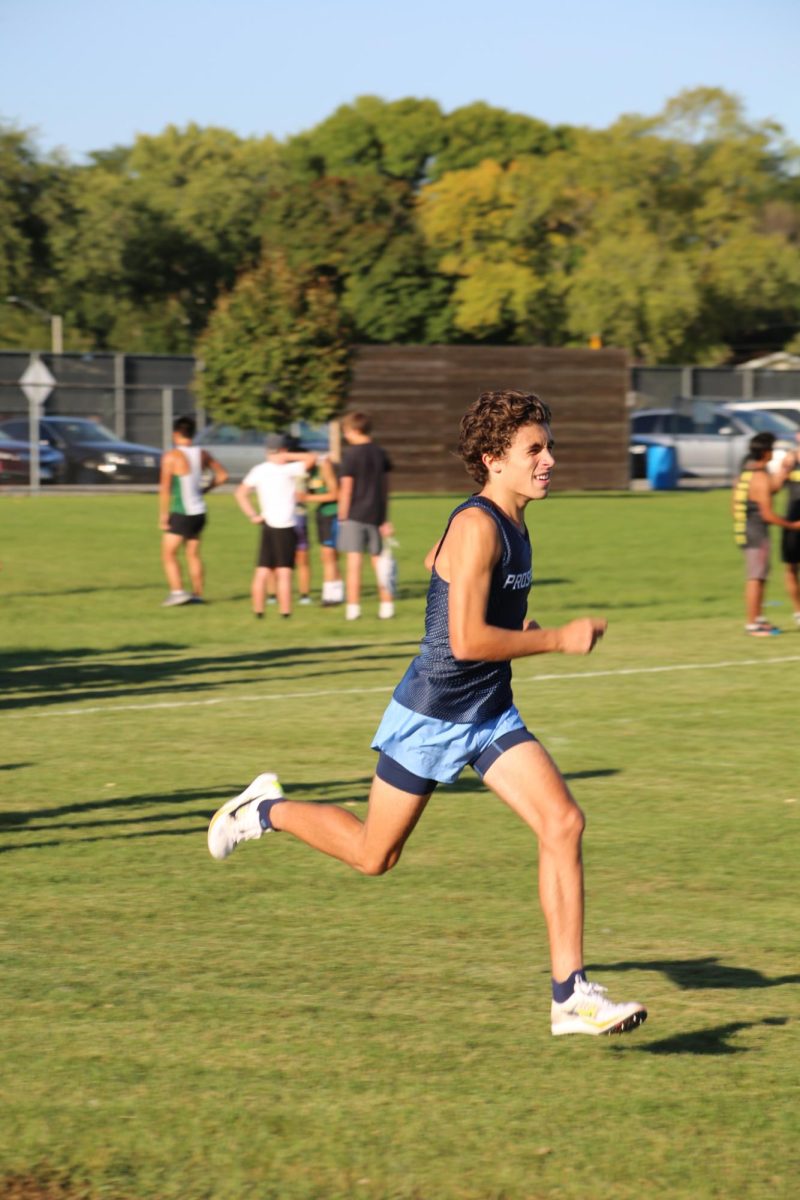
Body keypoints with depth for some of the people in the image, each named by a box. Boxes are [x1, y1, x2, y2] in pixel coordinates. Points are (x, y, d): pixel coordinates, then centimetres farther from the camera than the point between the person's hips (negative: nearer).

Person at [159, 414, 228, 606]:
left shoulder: (171, 457, -13)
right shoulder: (202, 455, 7)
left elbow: (165, 489, -15)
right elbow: (222, 475, 17)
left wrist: (163, 515, -10)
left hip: (181, 513, -7)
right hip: (200, 512, 7)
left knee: (168, 553, -1)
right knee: (193, 554, 13)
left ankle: (177, 591, -13)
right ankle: (198, 594, 13)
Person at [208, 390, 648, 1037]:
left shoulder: (512, 523, 6)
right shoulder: (477, 526, -22)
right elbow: (466, 641, -29)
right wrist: (559, 639, -22)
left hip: (492, 716, 8)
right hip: (432, 716, -8)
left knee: (564, 822, -11)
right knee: (373, 855, 8)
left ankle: (571, 995, -10)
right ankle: (267, 809, 35)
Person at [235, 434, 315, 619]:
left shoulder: (258, 471, 6)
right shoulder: (286, 470, -10)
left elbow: (240, 493, 5)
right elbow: (311, 458, -10)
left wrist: (252, 515, 5)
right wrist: (288, 457, -6)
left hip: (268, 526, 5)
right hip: (285, 527, -5)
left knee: (262, 571, 8)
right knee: (284, 572, -4)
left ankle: (258, 610, 10)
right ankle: (285, 611, -5)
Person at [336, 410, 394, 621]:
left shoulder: (351, 454, -10)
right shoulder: (380, 453, 8)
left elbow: (346, 488, -10)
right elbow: (385, 486, 12)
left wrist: (342, 516, -3)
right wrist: (385, 519, 17)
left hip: (355, 515, -5)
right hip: (376, 514, 5)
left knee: (353, 561, -3)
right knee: (378, 560, 13)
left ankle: (353, 608, -4)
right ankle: (386, 605, 12)